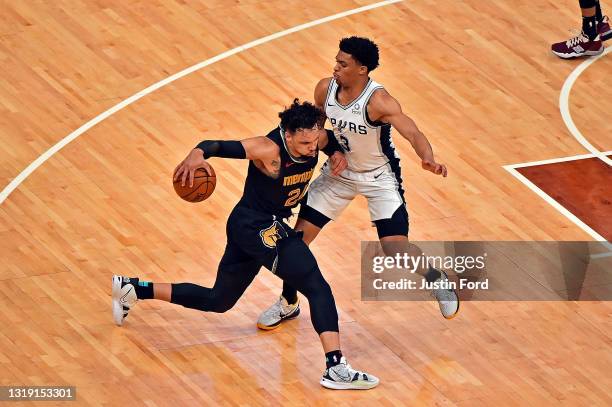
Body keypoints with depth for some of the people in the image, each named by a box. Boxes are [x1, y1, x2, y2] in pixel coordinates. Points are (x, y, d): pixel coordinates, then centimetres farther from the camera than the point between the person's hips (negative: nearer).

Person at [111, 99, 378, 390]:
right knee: (318, 288, -19)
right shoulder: (268, 150, -26)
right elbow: (218, 146, -33)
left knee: (218, 301, 24)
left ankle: (132, 289, 32)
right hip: (258, 227, -9)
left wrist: (337, 153, -5)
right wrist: (197, 154, -56)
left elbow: (333, 141, 19)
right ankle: (336, 369, -27)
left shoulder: (316, 138, -5)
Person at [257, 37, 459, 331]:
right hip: (340, 171, 5)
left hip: (379, 176, -5)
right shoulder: (325, 89, -15)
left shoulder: (379, 102, -31)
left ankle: (436, 280, 18)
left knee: (396, 249, -16)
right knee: (298, 236, 3)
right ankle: (288, 304, 26)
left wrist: (428, 160, -60)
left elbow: (413, 134, -40)